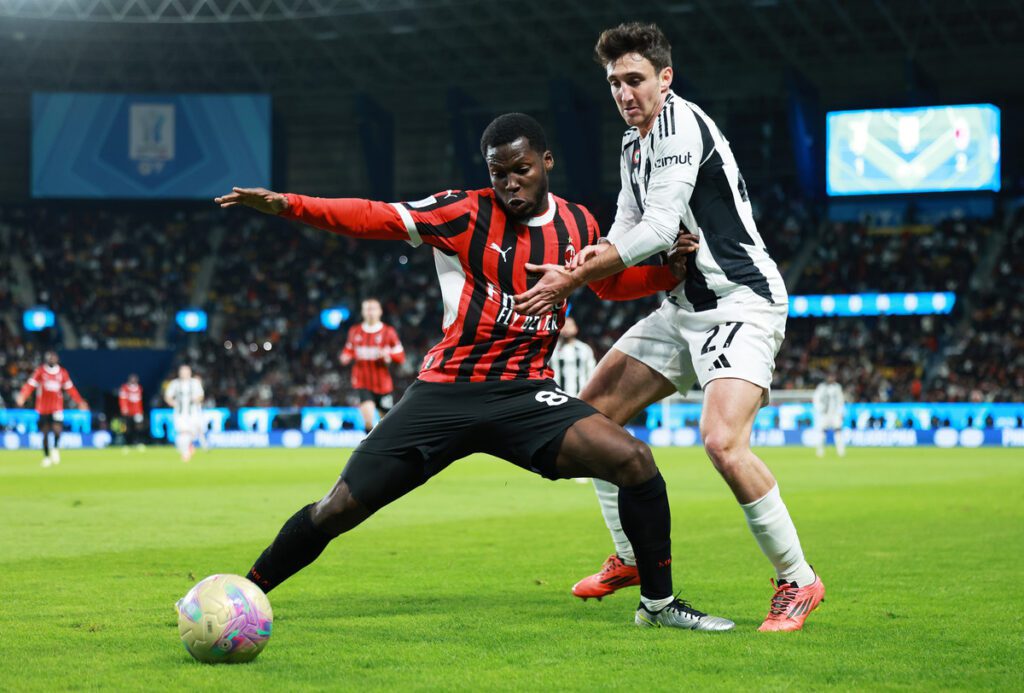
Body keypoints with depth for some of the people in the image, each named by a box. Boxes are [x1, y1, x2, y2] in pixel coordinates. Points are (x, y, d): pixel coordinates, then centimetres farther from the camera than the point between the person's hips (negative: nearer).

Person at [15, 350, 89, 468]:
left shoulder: (62, 372, 4)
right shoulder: (40, 372, -2)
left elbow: (70, 388, 10)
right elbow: (30, 385, -12)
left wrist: (80, 402, 7)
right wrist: (22, 396, -29)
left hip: (57, 407, 1)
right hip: (43, 408, 0)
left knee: (57, 429, -18)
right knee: (45, 432, 5)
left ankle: (56, 448, 6)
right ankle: (46, 457, 18)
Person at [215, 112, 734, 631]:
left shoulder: (578, 225, 7)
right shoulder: (466, 213, -6)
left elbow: (612, 280, 25)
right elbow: (375, 218, -15)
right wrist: (286, 205, -27)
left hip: (525, 393, 2)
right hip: (445, 393, -2)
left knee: (634, 460, -19)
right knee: (339, 509, -4)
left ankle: (657, 604, -2)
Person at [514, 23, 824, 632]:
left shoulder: (680, 126, -15)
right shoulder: (635, 142, 14)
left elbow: (658, 228, -22)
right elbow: (630, 222, 16)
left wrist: (572, 280, -19)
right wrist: (599, 253, -8)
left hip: (741, 301, -10)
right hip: (687, 306, 10)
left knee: (722, 439, -28)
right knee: (594, 412, 10)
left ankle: (798, 582, -13)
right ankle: (633, 558, 23)